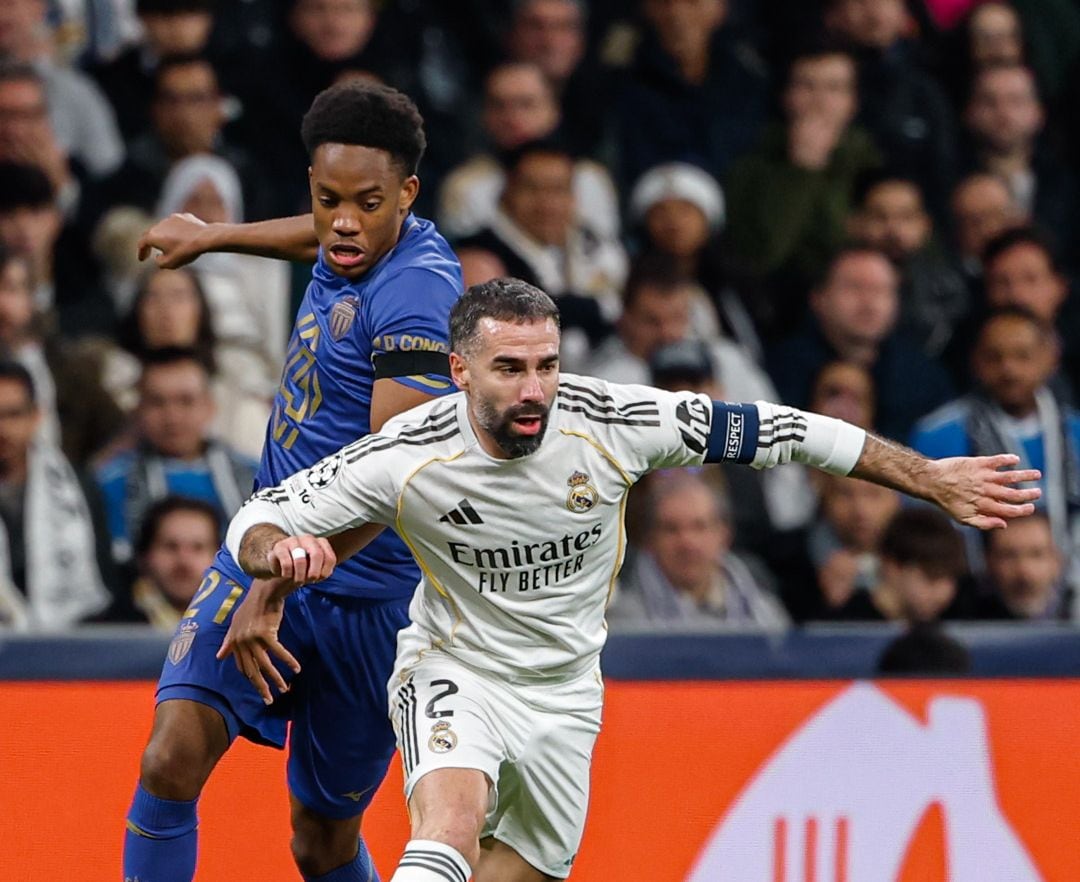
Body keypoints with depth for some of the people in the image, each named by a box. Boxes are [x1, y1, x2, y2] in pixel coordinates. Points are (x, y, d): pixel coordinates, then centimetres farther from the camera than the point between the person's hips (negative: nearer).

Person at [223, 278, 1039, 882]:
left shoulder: (612, 423, -21)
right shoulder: (406, 458, -23)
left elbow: (777, 433, -11)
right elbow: (257, 522, -12)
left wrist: (934, 480, -7)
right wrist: (281, 552, -38)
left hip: (563, 694, 3)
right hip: (454, 669, -3)